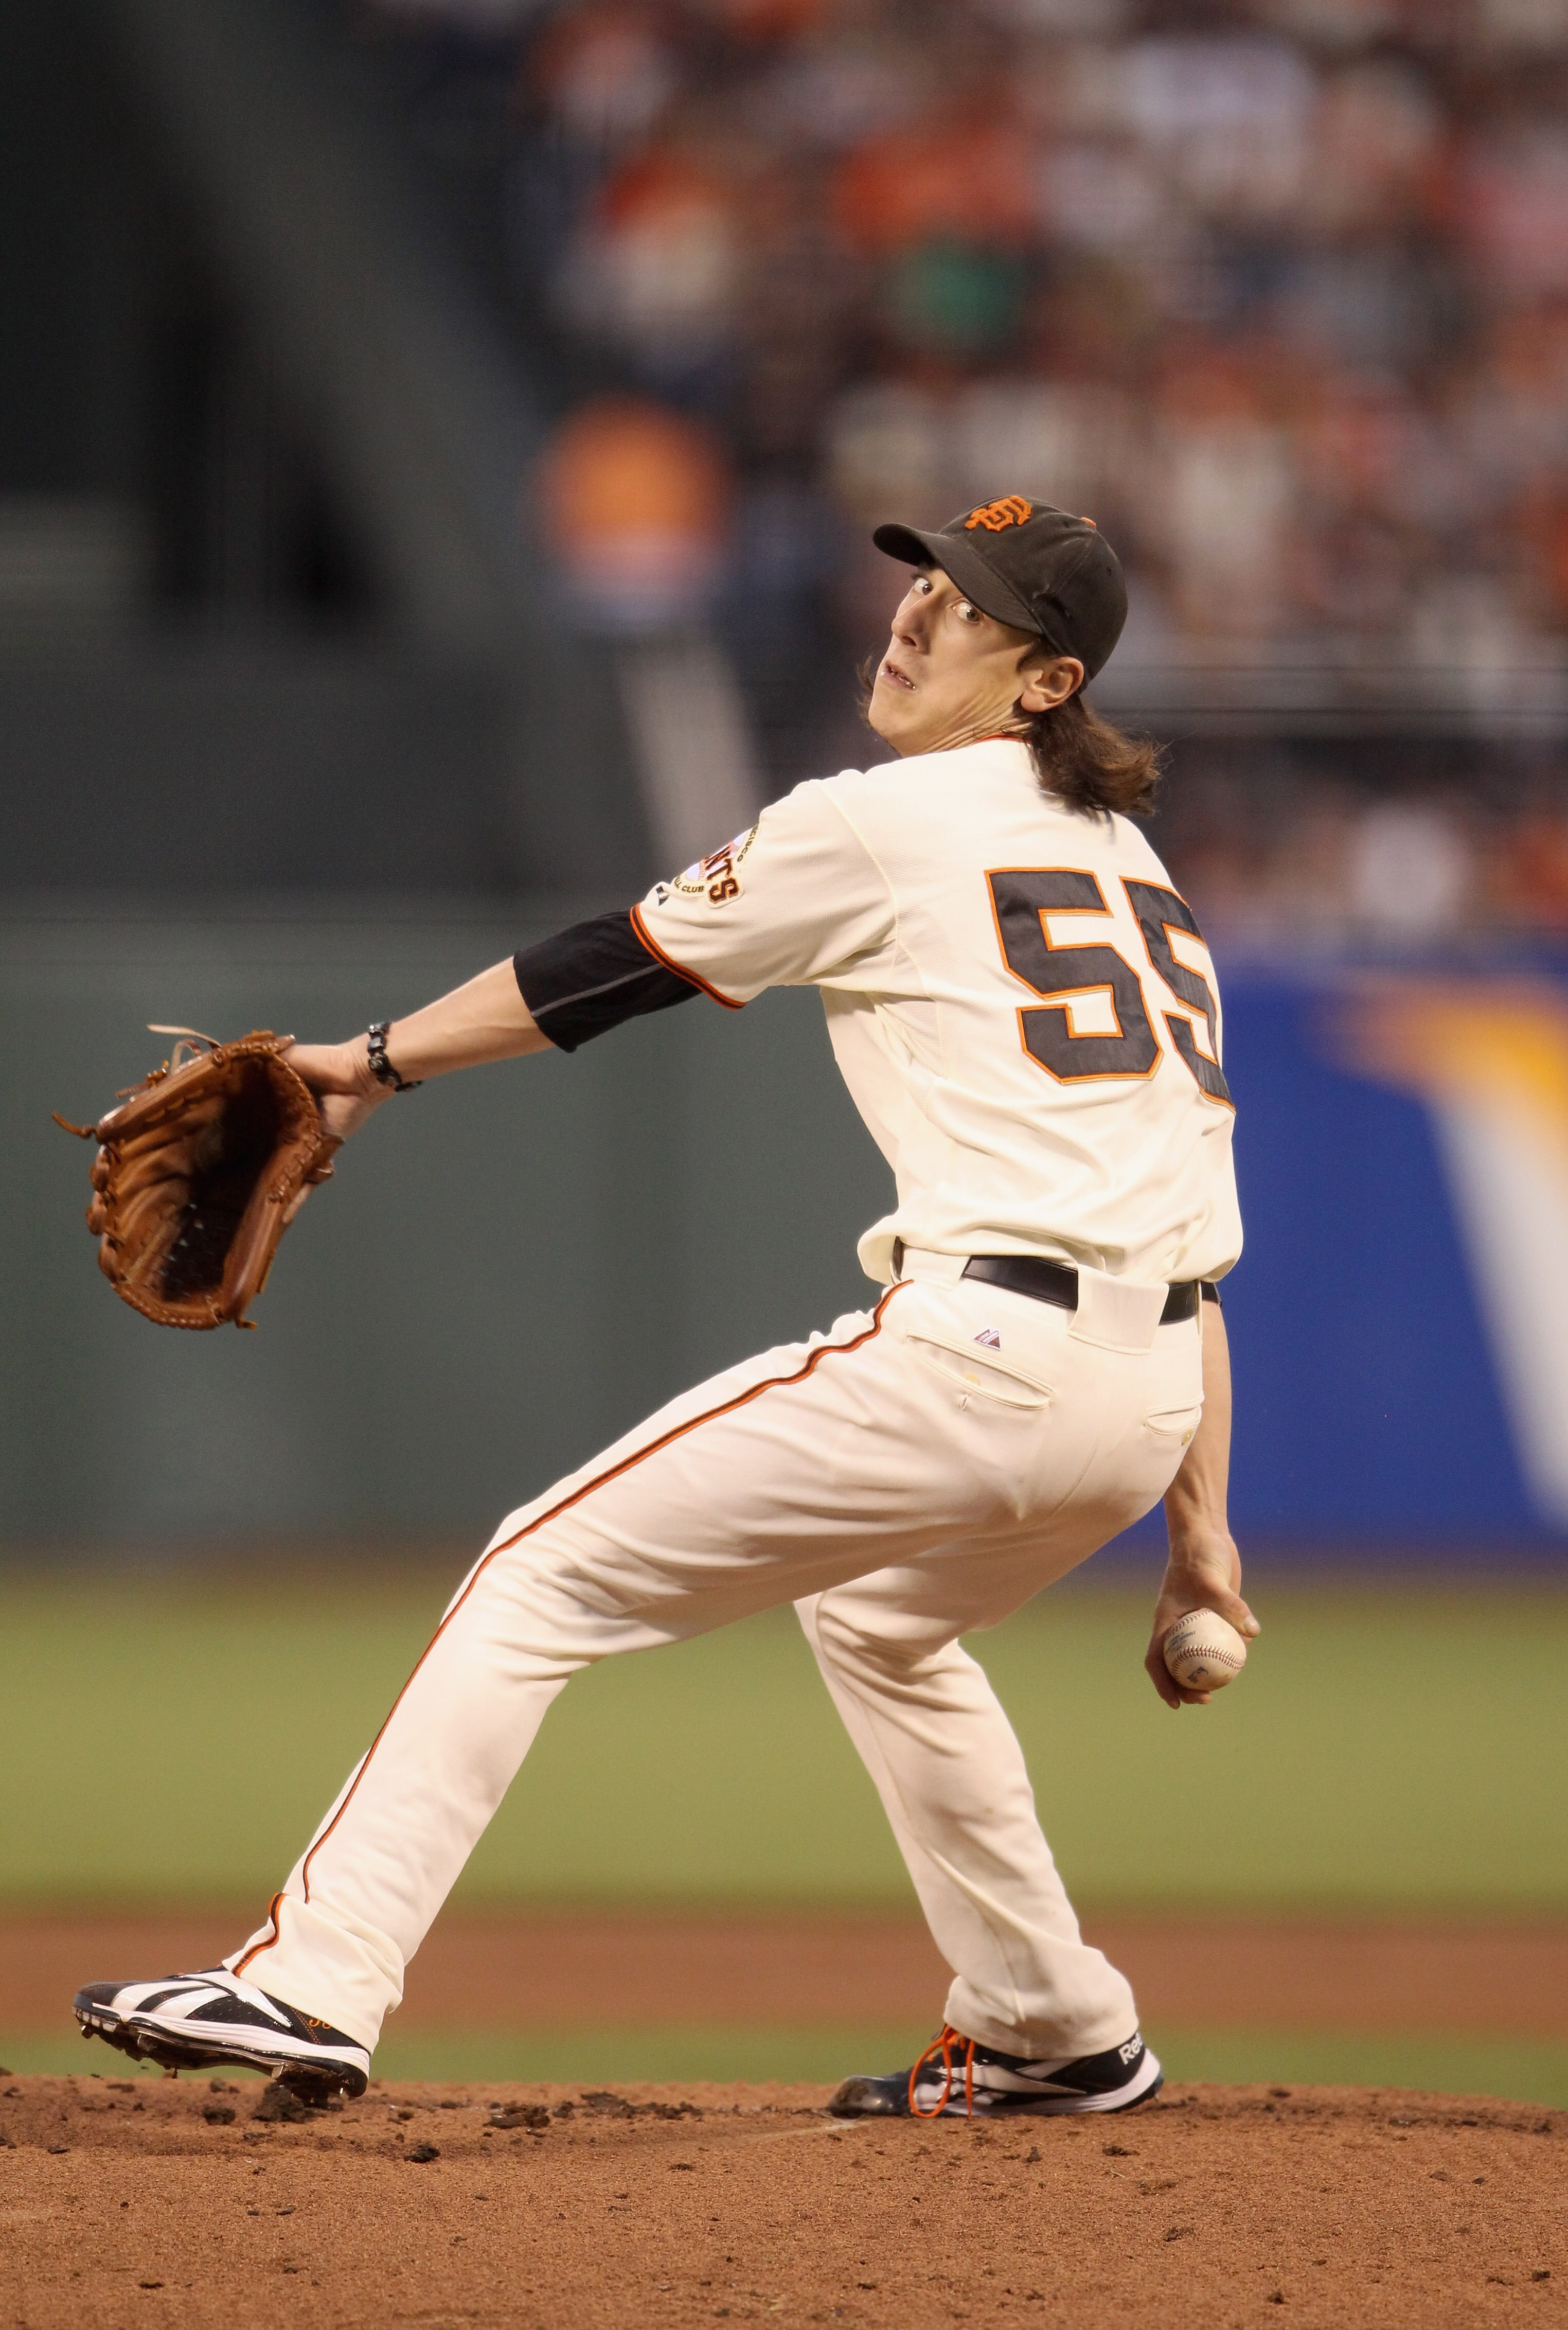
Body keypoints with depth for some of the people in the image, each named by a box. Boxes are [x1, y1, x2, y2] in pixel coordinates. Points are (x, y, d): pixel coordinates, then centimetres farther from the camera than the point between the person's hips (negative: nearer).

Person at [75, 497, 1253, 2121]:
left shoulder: (882, 828, -1)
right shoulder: (1138, 873, 21)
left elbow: (606, 970, 7)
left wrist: (376, 1063, 21)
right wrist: (1200, 1527, 18)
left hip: (977, 1357, -8)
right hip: (1146, 1394, 8)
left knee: (545, 1578, -2)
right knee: (875, 1616, 36)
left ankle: (318, 1980, -11)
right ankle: (1057, 2034, 39)